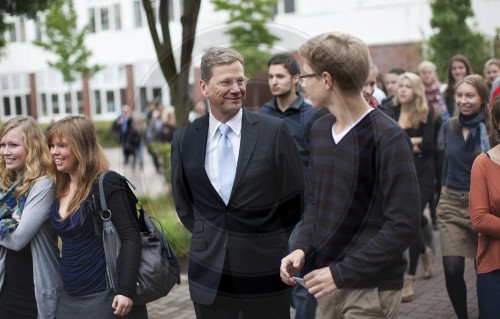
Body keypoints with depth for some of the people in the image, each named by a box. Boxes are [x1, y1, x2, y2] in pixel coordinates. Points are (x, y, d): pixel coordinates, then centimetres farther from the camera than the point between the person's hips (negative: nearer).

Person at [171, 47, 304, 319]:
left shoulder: (274, 131, -7)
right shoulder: (185, 138, 0)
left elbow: (295, 195, 0)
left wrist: (274, 241, 5)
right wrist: (206, 237, 11)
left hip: (265, 266, -2)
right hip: (208, 268, 2)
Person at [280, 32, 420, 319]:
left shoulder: (388, 138, -16)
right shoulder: (320, 129, 7)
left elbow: (404, 225, -19)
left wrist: (342, 272, -19)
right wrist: (303, 248, -2)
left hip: (371, 289, -6)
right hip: (329, 281, 7)